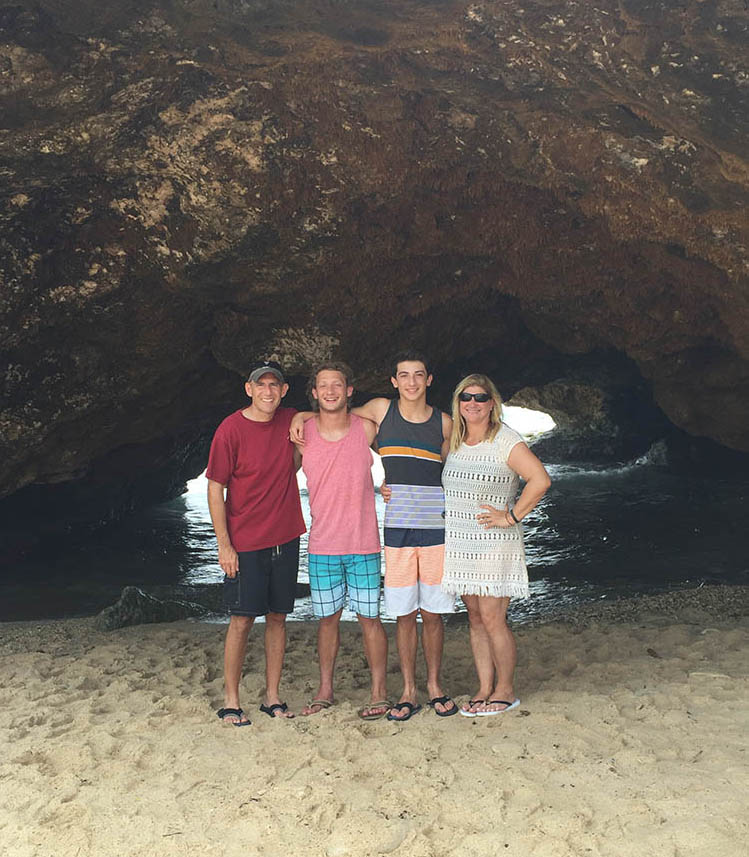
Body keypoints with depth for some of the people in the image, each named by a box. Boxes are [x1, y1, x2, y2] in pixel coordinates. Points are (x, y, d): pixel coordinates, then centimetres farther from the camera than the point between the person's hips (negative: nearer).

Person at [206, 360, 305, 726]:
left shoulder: (291, 421, 2)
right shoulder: (231, 429, -10)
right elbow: (215, 489, -8)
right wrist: (224, 544, -12)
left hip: (285, 538, 4)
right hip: (245, 543, -4)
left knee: (277, 617, 10)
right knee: (242, 619, 0)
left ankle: (272, 697, 20)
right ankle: (230, 701, 13)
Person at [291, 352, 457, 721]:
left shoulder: (444, 423, 7)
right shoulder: (381, 410, 6)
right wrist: (300, 416, 4)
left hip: (436, 527, 0)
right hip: (397, 527, 0)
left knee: (432, 612, 7)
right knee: (404, 614, 4)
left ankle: (434, 685, 22)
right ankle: (408, 691, 16)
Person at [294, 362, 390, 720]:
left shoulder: (366, 429, -3)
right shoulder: (302, 433, -2)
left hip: (363, 544, -1)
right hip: (322, 545, 1)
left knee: (369, 618, 5)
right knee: (327, 619, 11)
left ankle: (379, 693, 16)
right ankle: (325, 690, 26)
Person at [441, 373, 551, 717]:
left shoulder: (505, 440, -9)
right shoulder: (453, 441, 11)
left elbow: (540, 480, -17)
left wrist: (511, 516, -15)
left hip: (494, 544, -6)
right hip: (459, 543, 6)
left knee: (492, 619, -5)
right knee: (475, 618, 10)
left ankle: (505, 690, 11)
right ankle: (484, 689, 18)